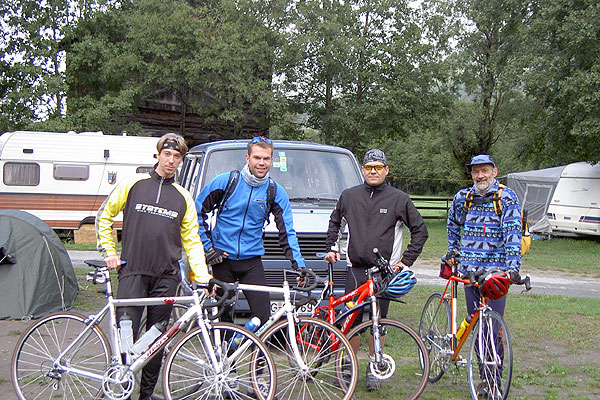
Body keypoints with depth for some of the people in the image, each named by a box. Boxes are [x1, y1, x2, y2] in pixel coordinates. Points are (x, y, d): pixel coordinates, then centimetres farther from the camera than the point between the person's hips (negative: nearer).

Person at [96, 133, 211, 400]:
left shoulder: (183, 197, 12)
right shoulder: (133, 184, 6)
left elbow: (192, 240, 12)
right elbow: (104, 217, 14)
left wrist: (202, 276, 1)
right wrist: (109, 252, 5)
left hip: (166, 277, 2)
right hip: (132, 272, -2)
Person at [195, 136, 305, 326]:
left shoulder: (276, 192, 1)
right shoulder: (226, 181, -3)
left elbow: (287, 232, 1)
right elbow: (197, 211, 4)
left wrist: (299, 265, -8)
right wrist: (208, 246, -2)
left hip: (252, 262, 1)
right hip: (222, 260, -1)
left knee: (263, 316, -9)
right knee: (224, 315, 6)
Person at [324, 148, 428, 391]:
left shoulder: (398, 199, 1)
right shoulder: (349, 196, 7)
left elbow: (420, 230, 6)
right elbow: (335, 222, 25)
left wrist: (406, 261, 1)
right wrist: (332, 248, 15)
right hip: (355, 269, 2)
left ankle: (374, 369, 17)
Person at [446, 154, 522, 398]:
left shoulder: (507, 199, -5)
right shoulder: (462, 198, 8)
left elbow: (513, 234, -16)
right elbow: (453, 224, 28)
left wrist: (512, 268, -26)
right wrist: (452, 252, 23)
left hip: (496, 272, -4)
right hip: (469, 272, 4)